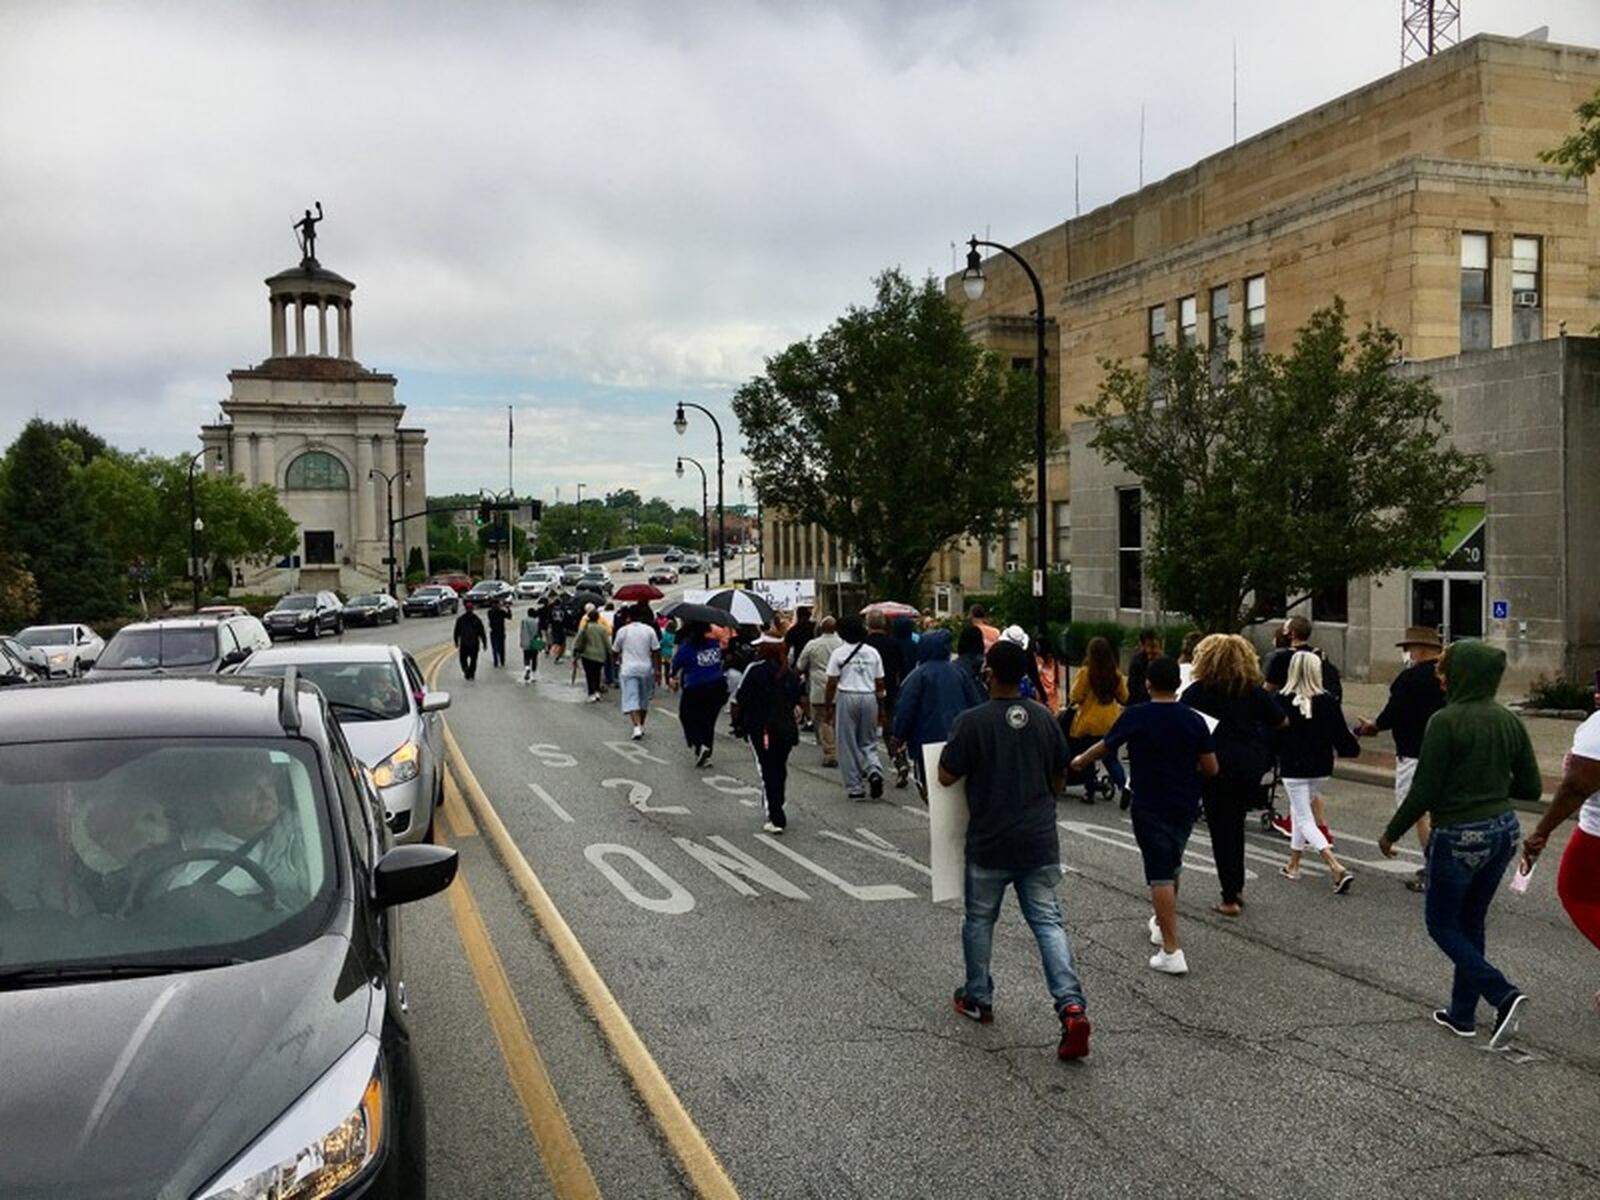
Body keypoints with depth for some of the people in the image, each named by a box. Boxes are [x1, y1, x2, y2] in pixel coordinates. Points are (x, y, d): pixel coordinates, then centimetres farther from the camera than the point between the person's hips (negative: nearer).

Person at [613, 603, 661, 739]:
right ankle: (641, 726, 25)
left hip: (628, 669, -2)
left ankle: (637, 726, -22)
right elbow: (656, 651, -2)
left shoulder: (623, 631, -2)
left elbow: (615, 651, 6)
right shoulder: (649, 630, 0)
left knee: (631, 699, -6)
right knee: (644, 699, 17)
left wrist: (619, 659, 28)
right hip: (646, 669, 2)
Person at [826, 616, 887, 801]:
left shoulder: (838, 653, -4)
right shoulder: (873, 653, 6)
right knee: (868, 742, 14)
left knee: (848, 745, 5)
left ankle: (855, 788, 6)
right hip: (869, 697, 3)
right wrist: (881, 706, 16)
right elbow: (880, 683, 8)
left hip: (847, 697, -3)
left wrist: (828, 705, 3)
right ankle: (874, 771, -13)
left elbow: (832, 683, -6)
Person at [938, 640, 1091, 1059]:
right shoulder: (1045, 718, 2)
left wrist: (949, 748, 9)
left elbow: (946, 777, -10)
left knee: (979, 920, 16)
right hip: (1040, 842, 3)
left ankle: (978, 1000, 28)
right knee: (1048, 922, 3)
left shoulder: (972, 721, -13)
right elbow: (1060, 776, 11)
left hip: (989, 845, -3)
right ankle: (1072, 1006, -12)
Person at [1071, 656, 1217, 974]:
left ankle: (1172, 951, -10)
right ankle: (1163, 924, 42)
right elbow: (1211, 768, -3)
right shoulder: (1193, 720, -4)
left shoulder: (1135, 716, -10)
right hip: (1185, 805, 4)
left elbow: (1104, 747, 4)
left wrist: (1080, 761, 23)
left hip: (1150, 807, -4)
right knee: (1173, 866, 23)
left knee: (1160, 875, -5)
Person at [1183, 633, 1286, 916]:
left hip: (1218, 765, -3)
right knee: (1236, 824, 19)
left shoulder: (1197, 692, -4)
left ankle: (1230, 898, 3)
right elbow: (1281, 722, 11)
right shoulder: (1254, 690, 4)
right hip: (1251, 764, 3)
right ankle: (1237, 888, 23)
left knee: (1221, 829, 3)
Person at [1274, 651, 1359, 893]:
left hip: (1293, 769, -4)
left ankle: (1337, 867, -16)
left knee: (1304, 819, 1)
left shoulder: (1281, 701, -13)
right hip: (1321, 769, 4)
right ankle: (1293, 865, 28)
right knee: (1299, 809, 23)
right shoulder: (1328, 702, -8)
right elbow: (1341, 736, -3)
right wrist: (1354, 745, 18)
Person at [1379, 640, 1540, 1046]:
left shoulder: (1446, 721, -18)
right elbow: (1531, 787, 5)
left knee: (1441, 924, 10)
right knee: (1471, 922, 19)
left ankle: (1503, 994, -7)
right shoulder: (1510, 721, 1)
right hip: (1504, 830, 7)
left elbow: (1424, 792, -17)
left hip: (1459, 836, -7)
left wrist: (1391, 834, -5)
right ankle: (1462, 1014, 26)